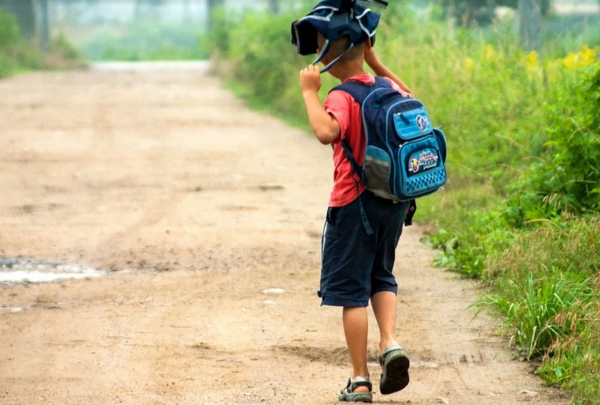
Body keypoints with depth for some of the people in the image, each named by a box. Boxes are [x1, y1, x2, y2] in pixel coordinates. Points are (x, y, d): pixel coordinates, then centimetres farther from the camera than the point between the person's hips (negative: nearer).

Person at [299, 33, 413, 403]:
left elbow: (327, 132, -38)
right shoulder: (388, 88, 3)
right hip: (394, 201, 6)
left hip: (354, 203, -6)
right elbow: (409, 96, 27)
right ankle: (390, 342, -1)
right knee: (381, 276, 23)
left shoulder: (342, 98, -18)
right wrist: (376, 64, 22)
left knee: (352, 289, 3)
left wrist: (310, 92, -26)